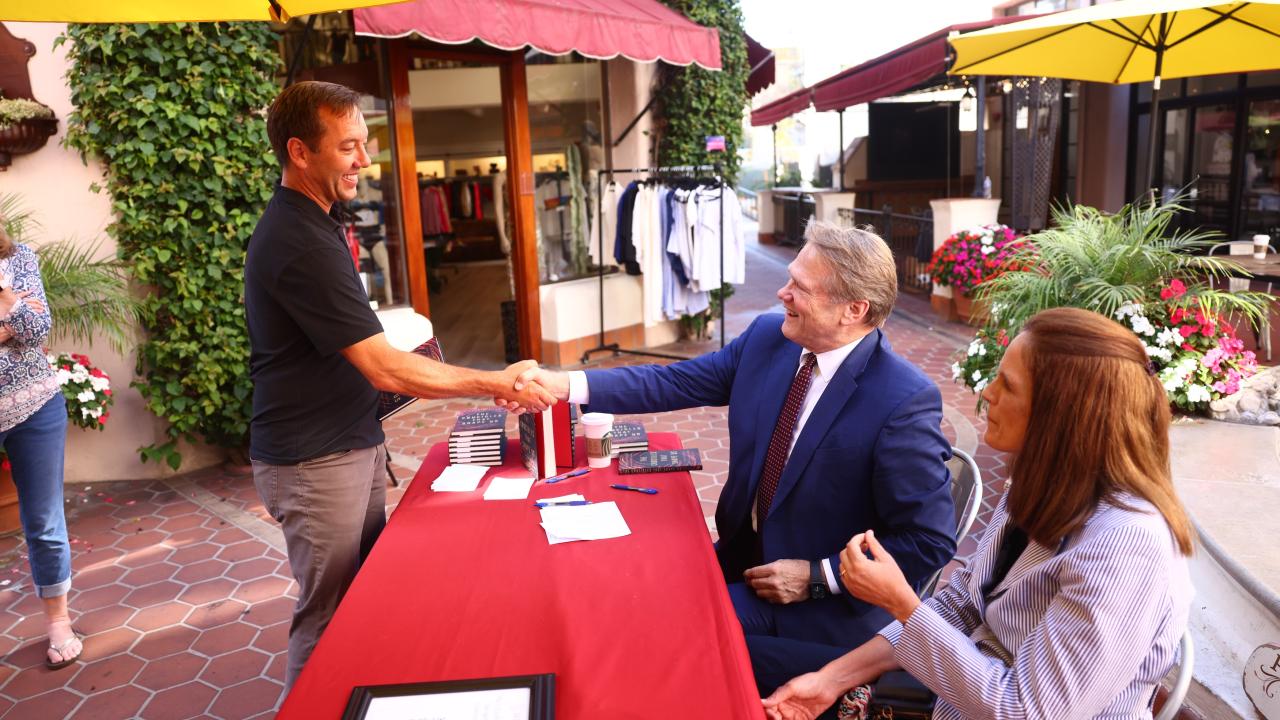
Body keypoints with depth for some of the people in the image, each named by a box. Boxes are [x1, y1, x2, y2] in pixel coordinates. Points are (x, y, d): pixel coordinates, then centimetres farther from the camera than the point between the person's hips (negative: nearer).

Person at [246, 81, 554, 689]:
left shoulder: (309, 224, 10)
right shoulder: (300, 244, -22)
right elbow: (385, 369, -24)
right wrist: (497, 384, -20)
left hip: (353, 445, 10)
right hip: (316, 462, -9)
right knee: (329, 616, 4)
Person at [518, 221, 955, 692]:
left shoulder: (905, 402, -24)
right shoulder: (767, 338, -6)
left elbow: (930, 544, -19)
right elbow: (676, 382, -1)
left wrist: (816, 577, -19)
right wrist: (565, 385, -11)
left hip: (828, 607, -6)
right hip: (745, 556, 6)